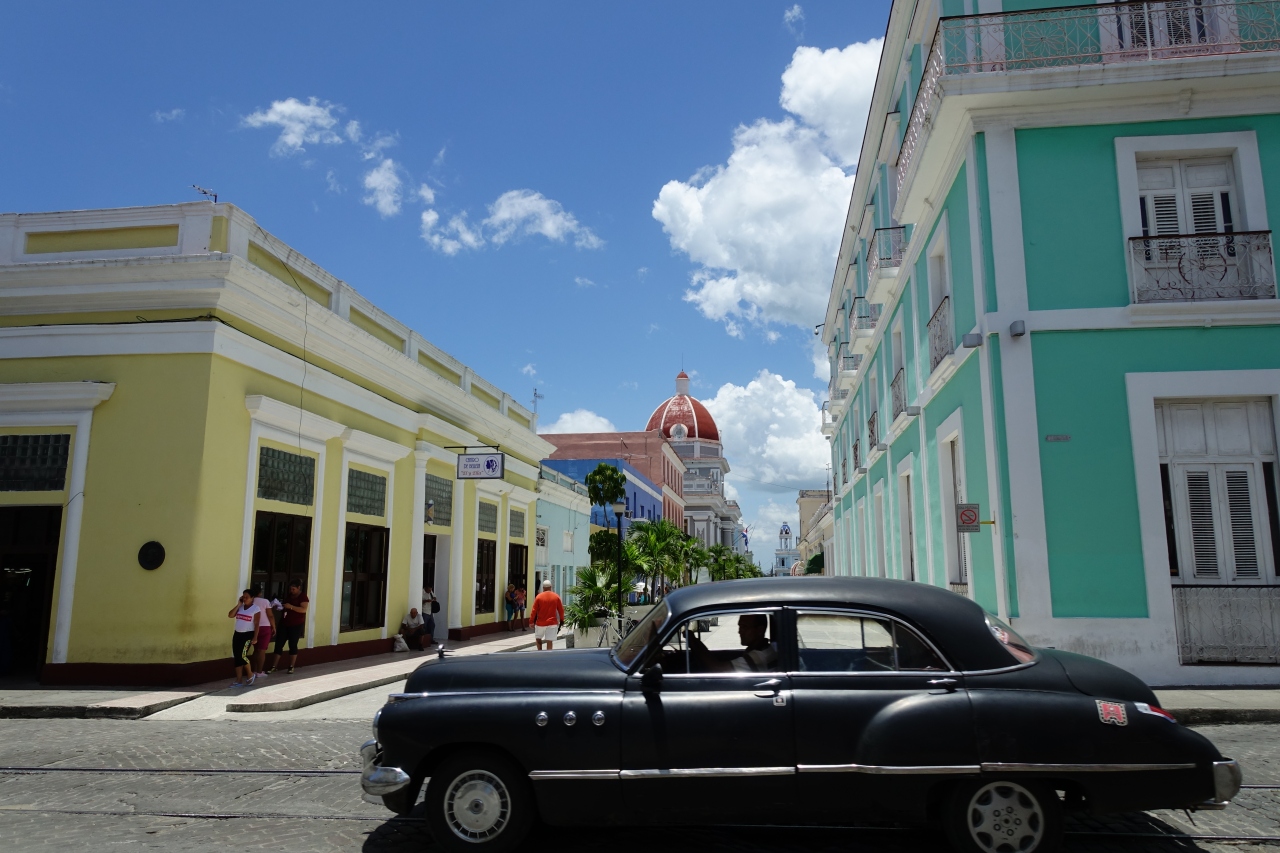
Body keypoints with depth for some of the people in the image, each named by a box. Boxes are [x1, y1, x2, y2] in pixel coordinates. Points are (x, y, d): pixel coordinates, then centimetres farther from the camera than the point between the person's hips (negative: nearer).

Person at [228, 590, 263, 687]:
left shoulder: (256, 608, -6)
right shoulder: (240, 607, 9)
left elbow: (256, 624, -8)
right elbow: (230, 615, -3)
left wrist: (255, 638, -13)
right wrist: (238, 605, -5)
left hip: (248, 635, -6)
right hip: (237, 634, 6)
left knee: (242, 655, -16)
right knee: (236, 657, 5)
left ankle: (250, 675, 7)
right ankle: (239, 681, 11)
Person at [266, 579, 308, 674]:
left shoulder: (303, 597, -7)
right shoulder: (288, 596, 14)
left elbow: (303, 609, -20)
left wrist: (291, 607, -26)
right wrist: (281, 607, 3)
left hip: (296, 625, -6)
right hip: (284, 623, 6)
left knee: (293, 645, 0)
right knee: (278, 644, 0)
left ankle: (291, 667, 8)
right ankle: (273, 666, 4)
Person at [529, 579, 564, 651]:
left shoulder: (539, 596, -5)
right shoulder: (556, 597, -1)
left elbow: (534, 610, -4)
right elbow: (561, 610, 4)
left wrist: (532, 621, 4)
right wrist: (562, 620, 15)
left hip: (540, 623, 0)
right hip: (552, 623, 0)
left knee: (538, 638, 20)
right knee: (550, 641, -1)